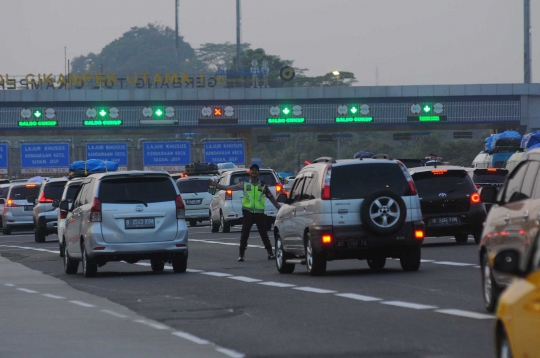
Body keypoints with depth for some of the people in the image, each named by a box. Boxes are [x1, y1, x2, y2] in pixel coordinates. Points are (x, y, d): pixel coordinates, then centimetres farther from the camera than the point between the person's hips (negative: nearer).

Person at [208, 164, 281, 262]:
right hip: (248, 212, 0)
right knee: (244, 234, -3)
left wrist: (279, 208, 13)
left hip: (259, 212, 0)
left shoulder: (263, 185, 8)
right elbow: (229, 188, 5)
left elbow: (271, 198, 14)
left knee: (264, 233, 0)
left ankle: (270, 253, 7)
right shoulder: (244, 184, 6)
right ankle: (241, 255, 2)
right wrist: (216, 185, -1)